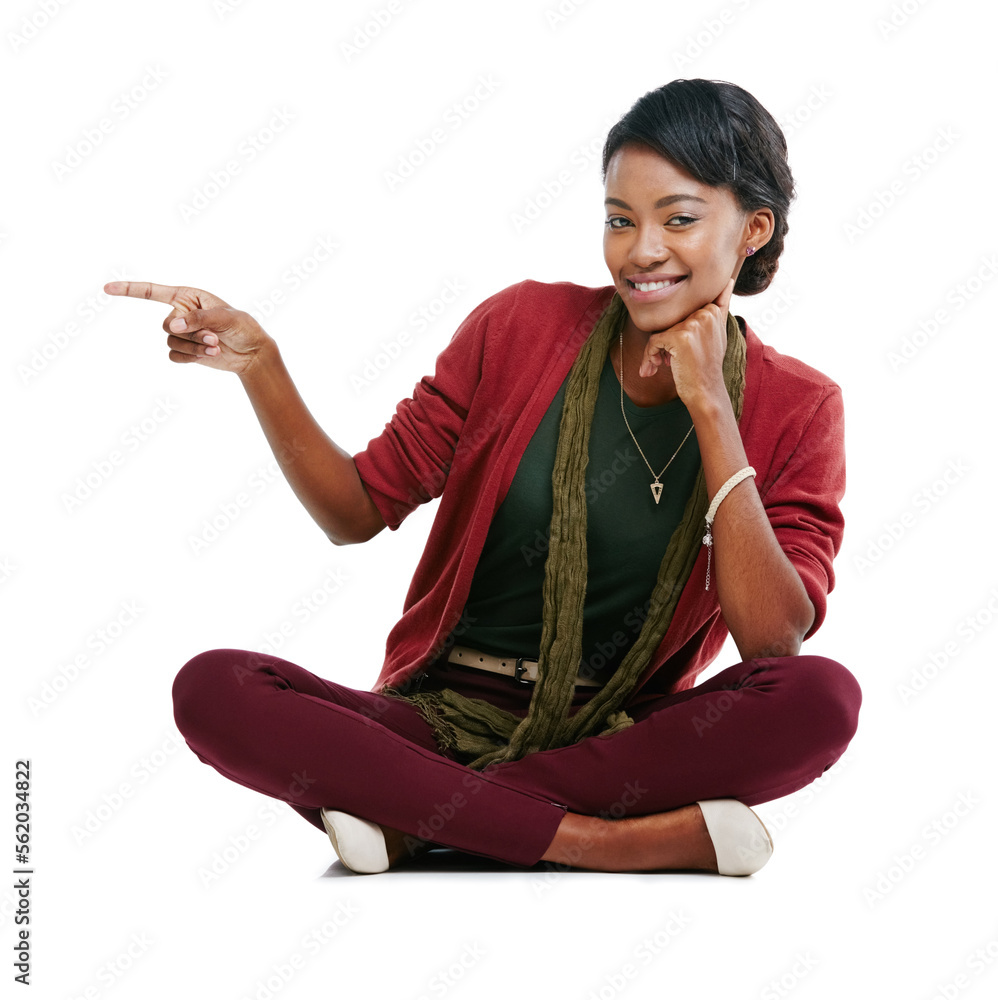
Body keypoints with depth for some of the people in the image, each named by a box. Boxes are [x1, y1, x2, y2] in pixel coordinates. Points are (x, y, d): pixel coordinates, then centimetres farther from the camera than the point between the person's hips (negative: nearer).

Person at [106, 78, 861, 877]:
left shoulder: (798, 410, -1)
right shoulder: (523, 326, 1)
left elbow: (773, 643, -14)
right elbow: (358, 510, 5)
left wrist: (709, 405, -15)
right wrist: (260, 366, -11)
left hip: (620, 737, 0)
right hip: (444, 715, 1)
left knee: (824, 697, -31)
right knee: (211, 689, -25)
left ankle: (413, 814, -23)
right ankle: (622, 843, -27)